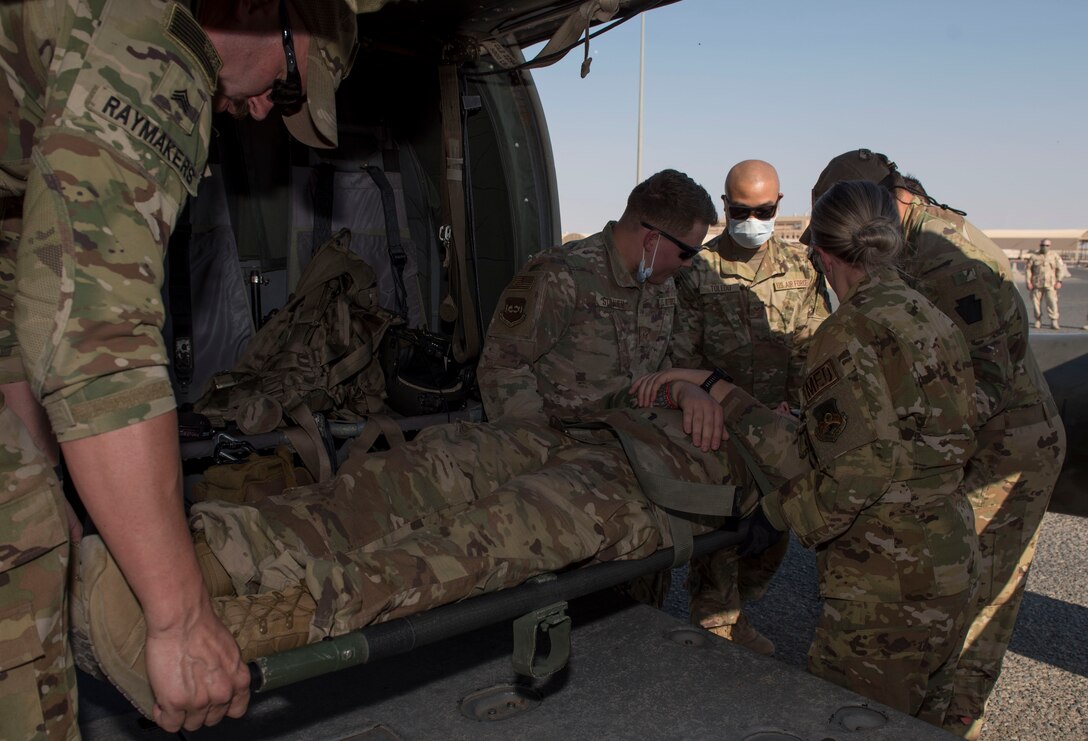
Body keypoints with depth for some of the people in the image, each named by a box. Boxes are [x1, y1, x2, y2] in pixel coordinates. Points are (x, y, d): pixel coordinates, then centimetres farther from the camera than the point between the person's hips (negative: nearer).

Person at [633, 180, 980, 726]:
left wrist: (777, 512, -7)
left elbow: (855, 472, -21)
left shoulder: (850, 332, -18)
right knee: (916, 725, 23)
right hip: (952, 560, 10)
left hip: (887, 583, -10)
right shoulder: (932, 320, 9)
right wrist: (722, 393, 5)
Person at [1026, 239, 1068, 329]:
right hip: (1037, 284, 1)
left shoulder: (1055, 256, 9)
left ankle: (1054, 322, -10)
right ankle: (1038, 321, 15)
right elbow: (1028, 269, 7)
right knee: (1036, 302, 2)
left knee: (1052, 301, -12)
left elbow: (1060, 269, 6)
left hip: (1050, 284, -1)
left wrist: (1059, 281, -4)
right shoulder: (1034, 257, 8)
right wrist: (1028, 282, -1)